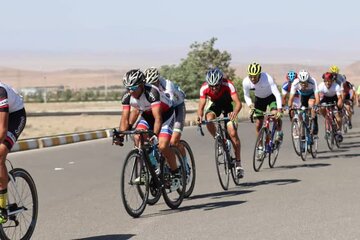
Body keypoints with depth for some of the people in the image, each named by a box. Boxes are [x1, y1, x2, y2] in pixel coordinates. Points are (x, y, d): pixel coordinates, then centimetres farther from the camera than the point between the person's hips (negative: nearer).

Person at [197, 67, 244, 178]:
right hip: (214, 104, 2)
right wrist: (199, 116, -49)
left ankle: (238, 163, -5)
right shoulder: (204, 88, -29)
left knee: (233, 133, -15)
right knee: (209, 119, -33)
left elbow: (238, 103, -40)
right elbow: (201, 106, -27)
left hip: (227, 104, -2)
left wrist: (234, 113, -60)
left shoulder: (228, 85, -34)